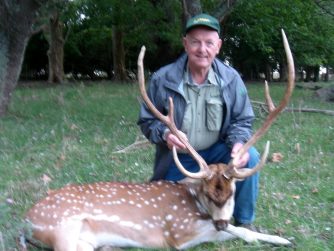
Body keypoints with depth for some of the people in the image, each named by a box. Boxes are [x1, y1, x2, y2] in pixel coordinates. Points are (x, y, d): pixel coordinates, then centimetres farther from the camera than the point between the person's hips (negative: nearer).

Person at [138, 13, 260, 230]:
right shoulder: (163, 79, -15)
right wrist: (165, 133, -28)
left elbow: (242, 121, -4)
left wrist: (238, 143, -26)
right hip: (179, 157, 0)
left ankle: (244, 221, -4)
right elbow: (147, 121, -5)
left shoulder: (231, 78, -11)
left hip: (216, 150, 0)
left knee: (249, 157, -27)